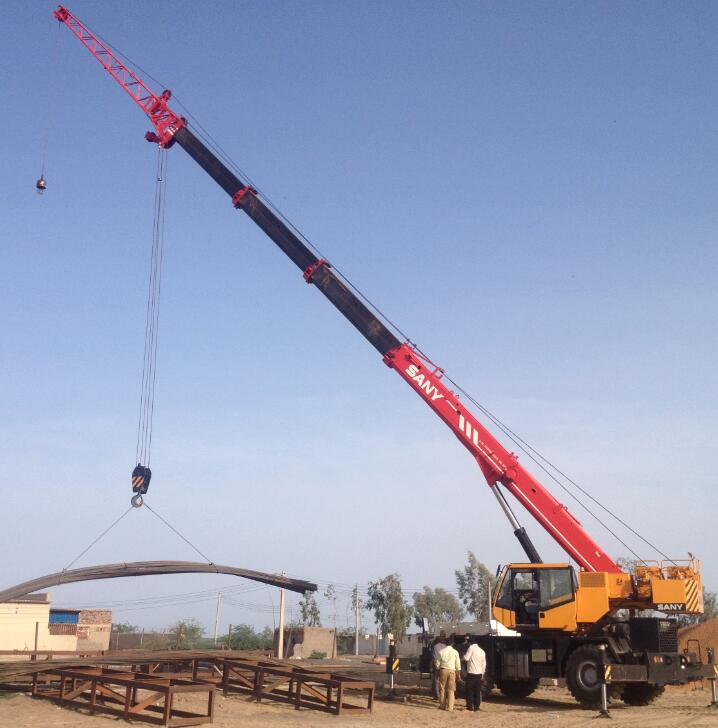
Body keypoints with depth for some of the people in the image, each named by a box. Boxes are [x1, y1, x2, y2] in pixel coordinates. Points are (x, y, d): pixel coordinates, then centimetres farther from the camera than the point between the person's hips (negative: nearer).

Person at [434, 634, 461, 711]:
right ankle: (450, 707, 2)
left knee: (442, 689, 11)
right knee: (451, 690, 5)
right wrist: (458, 674, 10)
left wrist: (438, 671, 18)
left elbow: (437, 664, 3)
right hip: (452, 671, -1)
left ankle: (442, 705, 15)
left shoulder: (441, 652, -1)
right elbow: (458, 664, 0)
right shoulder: (455, 652, -2)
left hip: (443, 670, 1)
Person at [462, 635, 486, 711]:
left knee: (470, 690, 1)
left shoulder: (471, 648, -8)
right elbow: (484, 663, 14)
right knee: (477, 691, 10)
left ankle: (470, 706, 0)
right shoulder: (482, 651, 11)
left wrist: (464, 654, 7)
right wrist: (482, 673, 20)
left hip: (471, 673, -6)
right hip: (479, 673, 6)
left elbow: (466, 658, -14)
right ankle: (477, 706, 10)